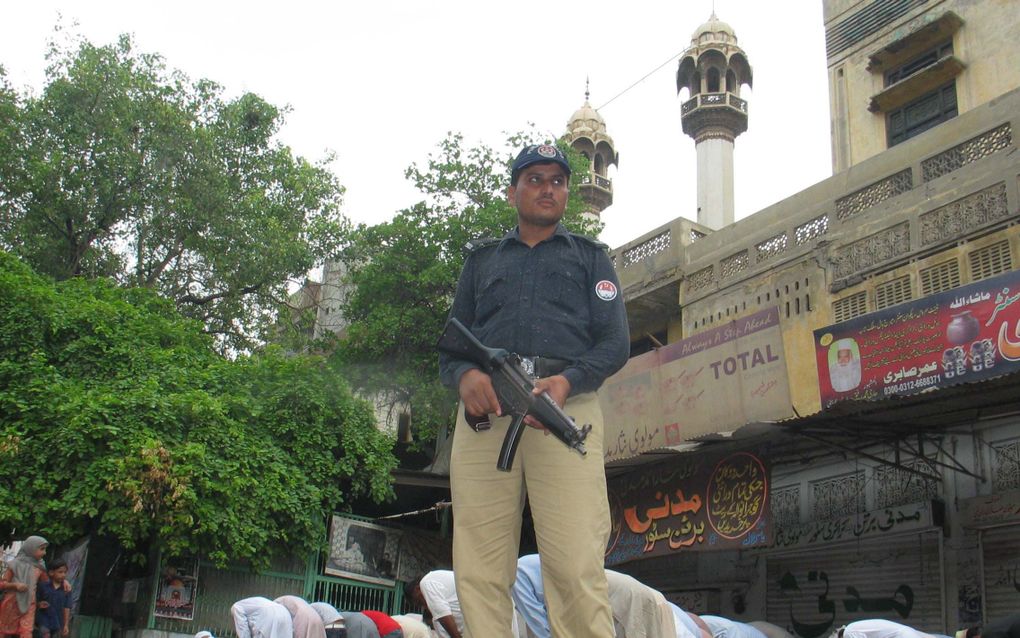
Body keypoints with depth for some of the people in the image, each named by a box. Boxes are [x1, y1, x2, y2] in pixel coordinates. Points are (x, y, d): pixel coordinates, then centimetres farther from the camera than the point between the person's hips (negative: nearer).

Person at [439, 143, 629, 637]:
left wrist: (567, 381, -10)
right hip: (484, 411, 2)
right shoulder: (482, 259, 29)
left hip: (566, 406, -2)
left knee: (576, 569, -16)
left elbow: (615, 341, 11)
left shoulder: (590, 256, 24)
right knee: (478, 571, -5)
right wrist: (464, 376, -4)